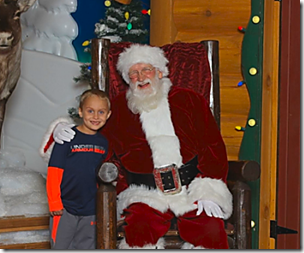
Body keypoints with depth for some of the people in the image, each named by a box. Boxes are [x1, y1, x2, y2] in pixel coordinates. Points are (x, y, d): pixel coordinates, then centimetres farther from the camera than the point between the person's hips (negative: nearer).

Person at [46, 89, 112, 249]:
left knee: (87, 247, 14)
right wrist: (54, 202, -14)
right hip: (65, 209, -5)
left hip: (91, 209, 5)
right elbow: (54, 172, -12)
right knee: (60, 247, 3)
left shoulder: (103, 142, 6)